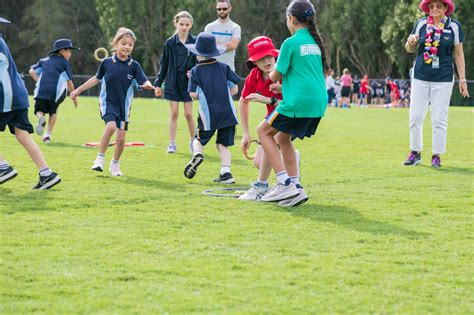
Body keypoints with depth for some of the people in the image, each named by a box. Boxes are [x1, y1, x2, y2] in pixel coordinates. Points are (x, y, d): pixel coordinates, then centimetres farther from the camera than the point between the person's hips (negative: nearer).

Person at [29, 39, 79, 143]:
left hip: (41, 90, 2)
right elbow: (69, 82, 5)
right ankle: (48, 134, 8)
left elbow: (32, 71, 15)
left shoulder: (44, 60, 24)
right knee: (53, 112, 17)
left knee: (39, 111, 10)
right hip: (56, 91, -2)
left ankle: (41, 118, -25)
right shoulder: (65, 62, 11)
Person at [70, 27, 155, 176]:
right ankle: (100, 159, -16)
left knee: (121, 137, 1)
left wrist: (148, 85, -38)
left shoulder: (134, 66, -5)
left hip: (124, 106, 2)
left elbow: (144, 81, -13)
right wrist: (78, 90, 15)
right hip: (107, 102, -2)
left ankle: (115, 165, 25)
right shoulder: (107, 63, -4)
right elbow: (97, 78, 10)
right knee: (111, 126, -28)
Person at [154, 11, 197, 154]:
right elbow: (164, 64, 5)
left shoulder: (195, 42, -2)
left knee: (188, 114, 1)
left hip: (188, 82, 0)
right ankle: (172, 144, 8)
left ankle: (193, 142, 17)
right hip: (173, 82, 0)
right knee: (174, 113, 2)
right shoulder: (170, 43, 0)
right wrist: (158, 84, 4)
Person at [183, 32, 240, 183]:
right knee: (222, 144, 8)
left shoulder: (196, 71, -1)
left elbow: (193, 94, -7)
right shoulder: (223, 67, 5)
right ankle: (226, 172, -7)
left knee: (199, 139, 16)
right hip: (228, 112, 2)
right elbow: (234, 89, 4)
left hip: (208, 113, -2)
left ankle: (197, 154, -15)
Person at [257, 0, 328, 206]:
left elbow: (276, 76, -1)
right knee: (282, 137, 21)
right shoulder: (316, 41, 14)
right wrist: (284, 85, 29)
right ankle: (295, 188, 13)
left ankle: (285, 183, -4)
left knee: (264, 131, 8)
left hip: (298, 102, -8)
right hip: (319, 102, 8)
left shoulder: (291, 43, -8)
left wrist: (271, 75, 23)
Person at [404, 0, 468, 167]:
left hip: (443, 79, -2)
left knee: (439, 119, 0)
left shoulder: (454, 26, -2)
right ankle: (415, 153, 14)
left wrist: (462, 79, -1)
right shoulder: (421, 24, 2)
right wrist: (410, 42, -13)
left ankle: (437, 155, 9)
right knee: (415, 116, 2)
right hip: (420, 77, 2)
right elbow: (410, 49, 11)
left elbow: (459, 54, 2)